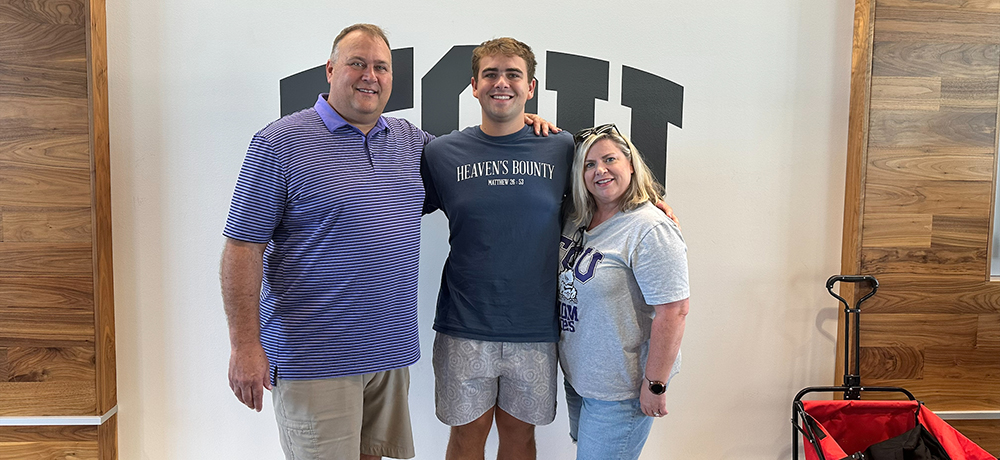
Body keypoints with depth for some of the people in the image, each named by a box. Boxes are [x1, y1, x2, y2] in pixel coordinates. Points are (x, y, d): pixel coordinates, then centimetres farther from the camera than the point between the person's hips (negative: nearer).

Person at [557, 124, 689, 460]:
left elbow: (672, 312, -24)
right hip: (576, 375, 8)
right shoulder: (575, 218, 2)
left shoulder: (650, 230, -22)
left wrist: (655, 385, -21)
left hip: (619, 389, -8)